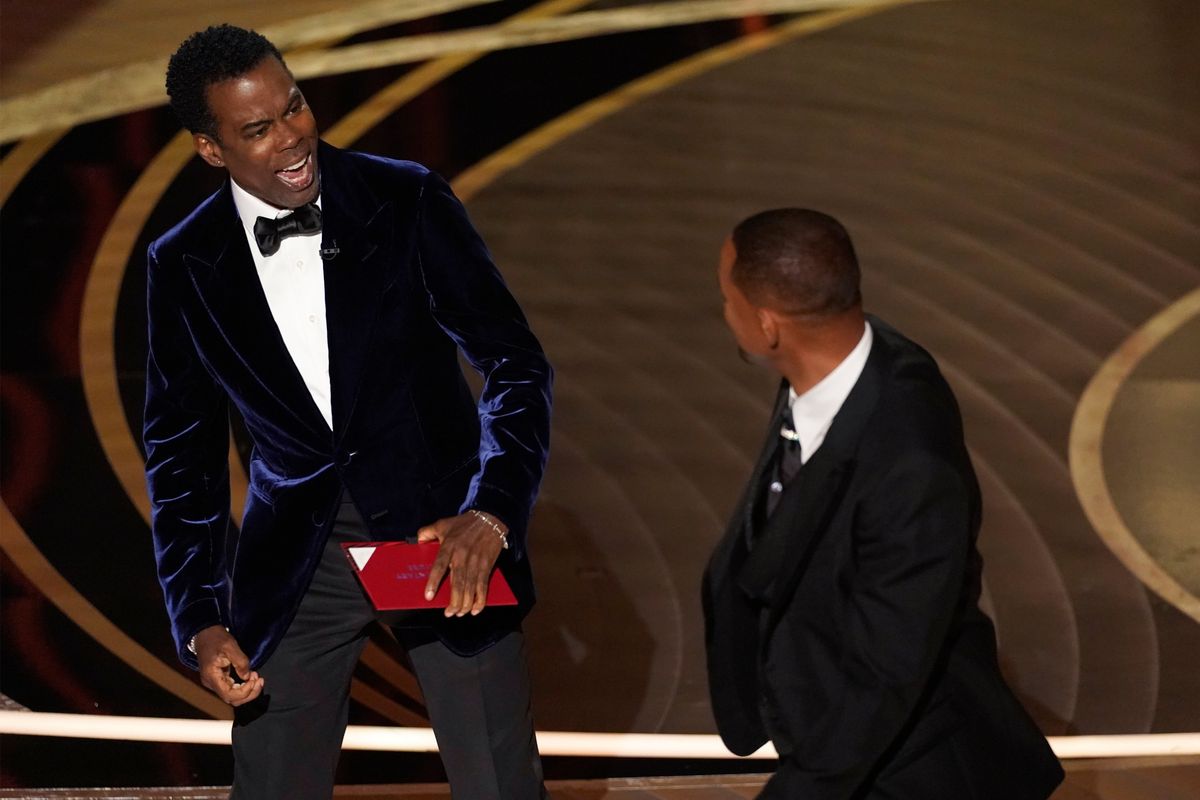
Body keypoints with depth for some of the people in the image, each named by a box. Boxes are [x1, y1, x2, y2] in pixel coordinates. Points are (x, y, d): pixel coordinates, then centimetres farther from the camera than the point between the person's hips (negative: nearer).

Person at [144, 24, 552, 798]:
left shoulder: (408, 203, -11)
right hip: (297, 553, 2)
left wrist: (493, 511, -25)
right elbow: (182, 448, 5)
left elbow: (517, 364, -9)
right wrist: (200, 618, -4)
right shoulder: (185, 267, -4)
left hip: (442, 529, -1)